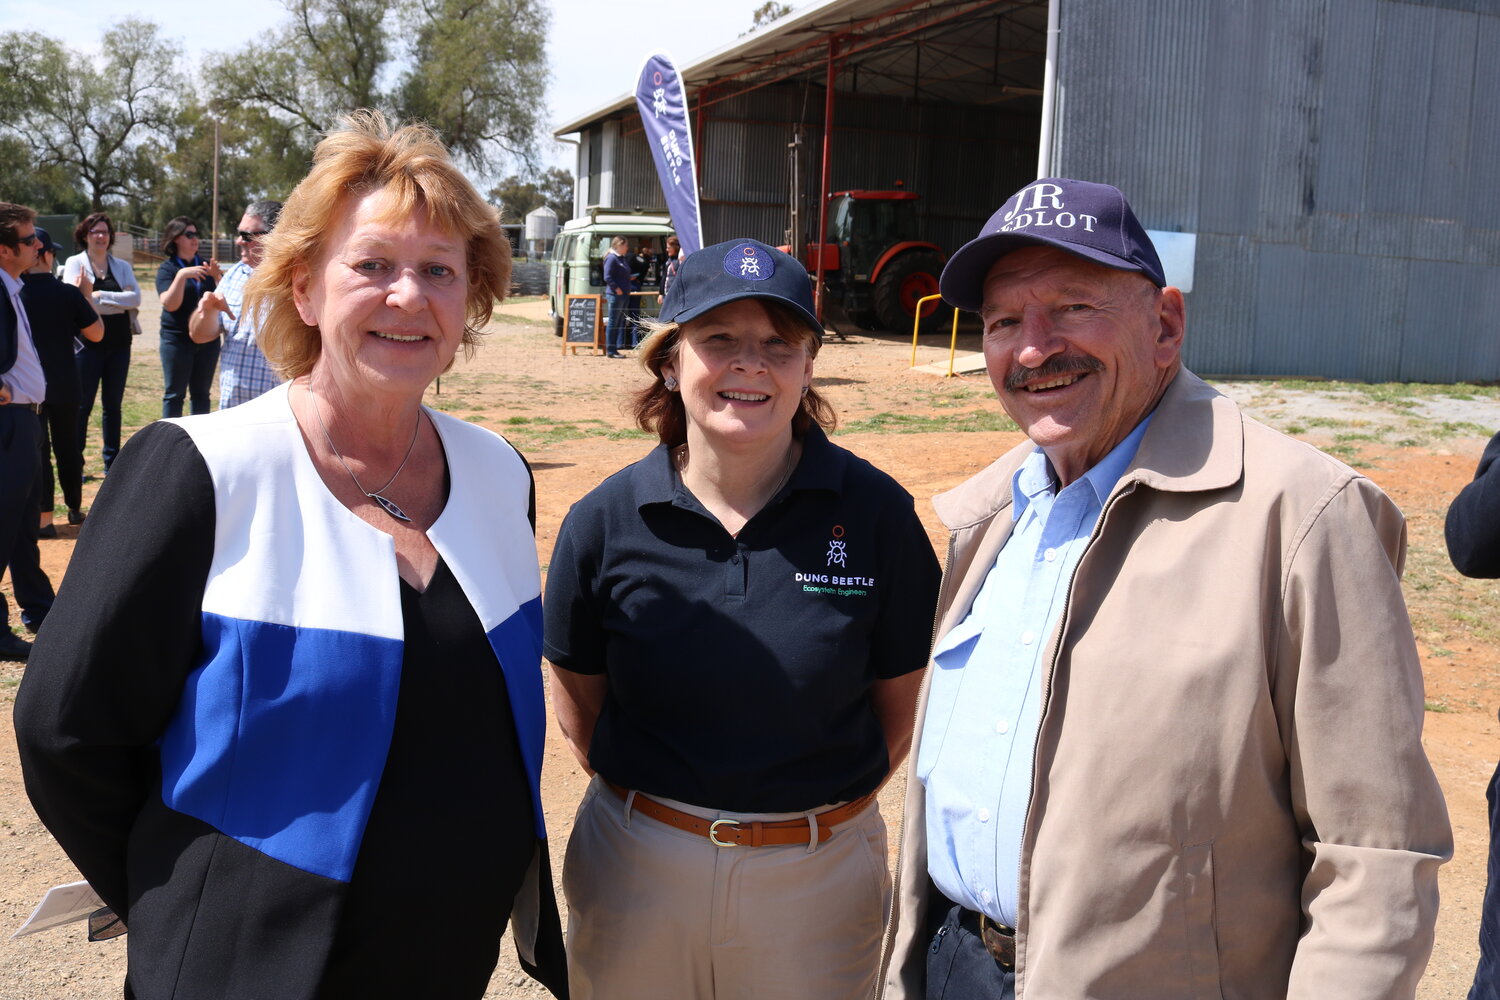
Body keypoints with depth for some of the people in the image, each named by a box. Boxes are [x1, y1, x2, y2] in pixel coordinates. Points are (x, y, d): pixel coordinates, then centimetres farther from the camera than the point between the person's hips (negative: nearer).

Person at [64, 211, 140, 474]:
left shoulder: (122, 266, 10)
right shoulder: (74, 263, 2)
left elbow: (136, 298, -6)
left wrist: (99, 296, -14)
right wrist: (120, 301, -12)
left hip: (118, 344, 3)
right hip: (88, 343, -3)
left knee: (113, 405, 9)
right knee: (82, 405, 0)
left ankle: (112, 462, 16)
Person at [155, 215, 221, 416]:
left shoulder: (205, 265, 10)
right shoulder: (167, 268, -2)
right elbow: (170, 304, -16)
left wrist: (217, 276, -14)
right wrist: (182, 275, -26)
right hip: (177, 339, -4)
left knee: (201, 394, 9)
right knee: (174, 394, 0)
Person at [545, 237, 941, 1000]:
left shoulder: (876, 514, -9)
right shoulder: (604, 522, -7)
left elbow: (901, 702, 1)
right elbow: (579, 705, 4)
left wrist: (823, 806, 1)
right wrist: (654, 800, 3)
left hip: (818, 876, 0)